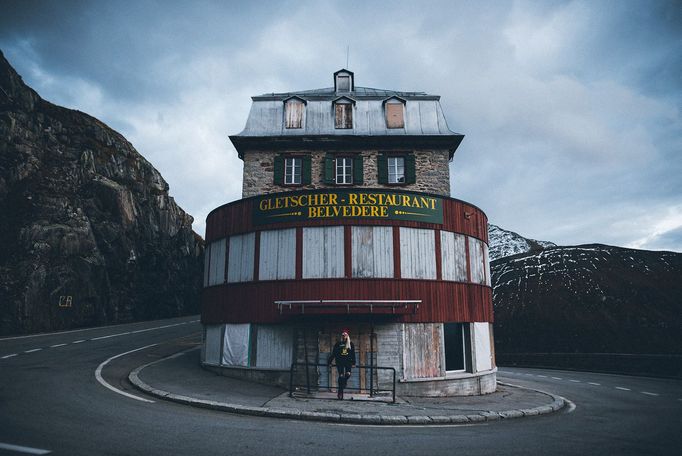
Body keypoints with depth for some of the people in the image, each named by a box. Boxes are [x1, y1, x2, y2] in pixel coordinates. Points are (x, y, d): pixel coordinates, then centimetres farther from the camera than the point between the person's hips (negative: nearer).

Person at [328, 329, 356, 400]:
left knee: (348, 374, -16)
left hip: (348, 361, 1)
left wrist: (353, 363, 0)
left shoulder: (351, 344, 9)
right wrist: (329, 362, 3)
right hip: (340, 362, -1)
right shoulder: (338, 344, 6)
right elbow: (333, 354, 7)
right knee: (341, 376, -8)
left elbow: (353, 354, 9)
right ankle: (340, 392, -1)